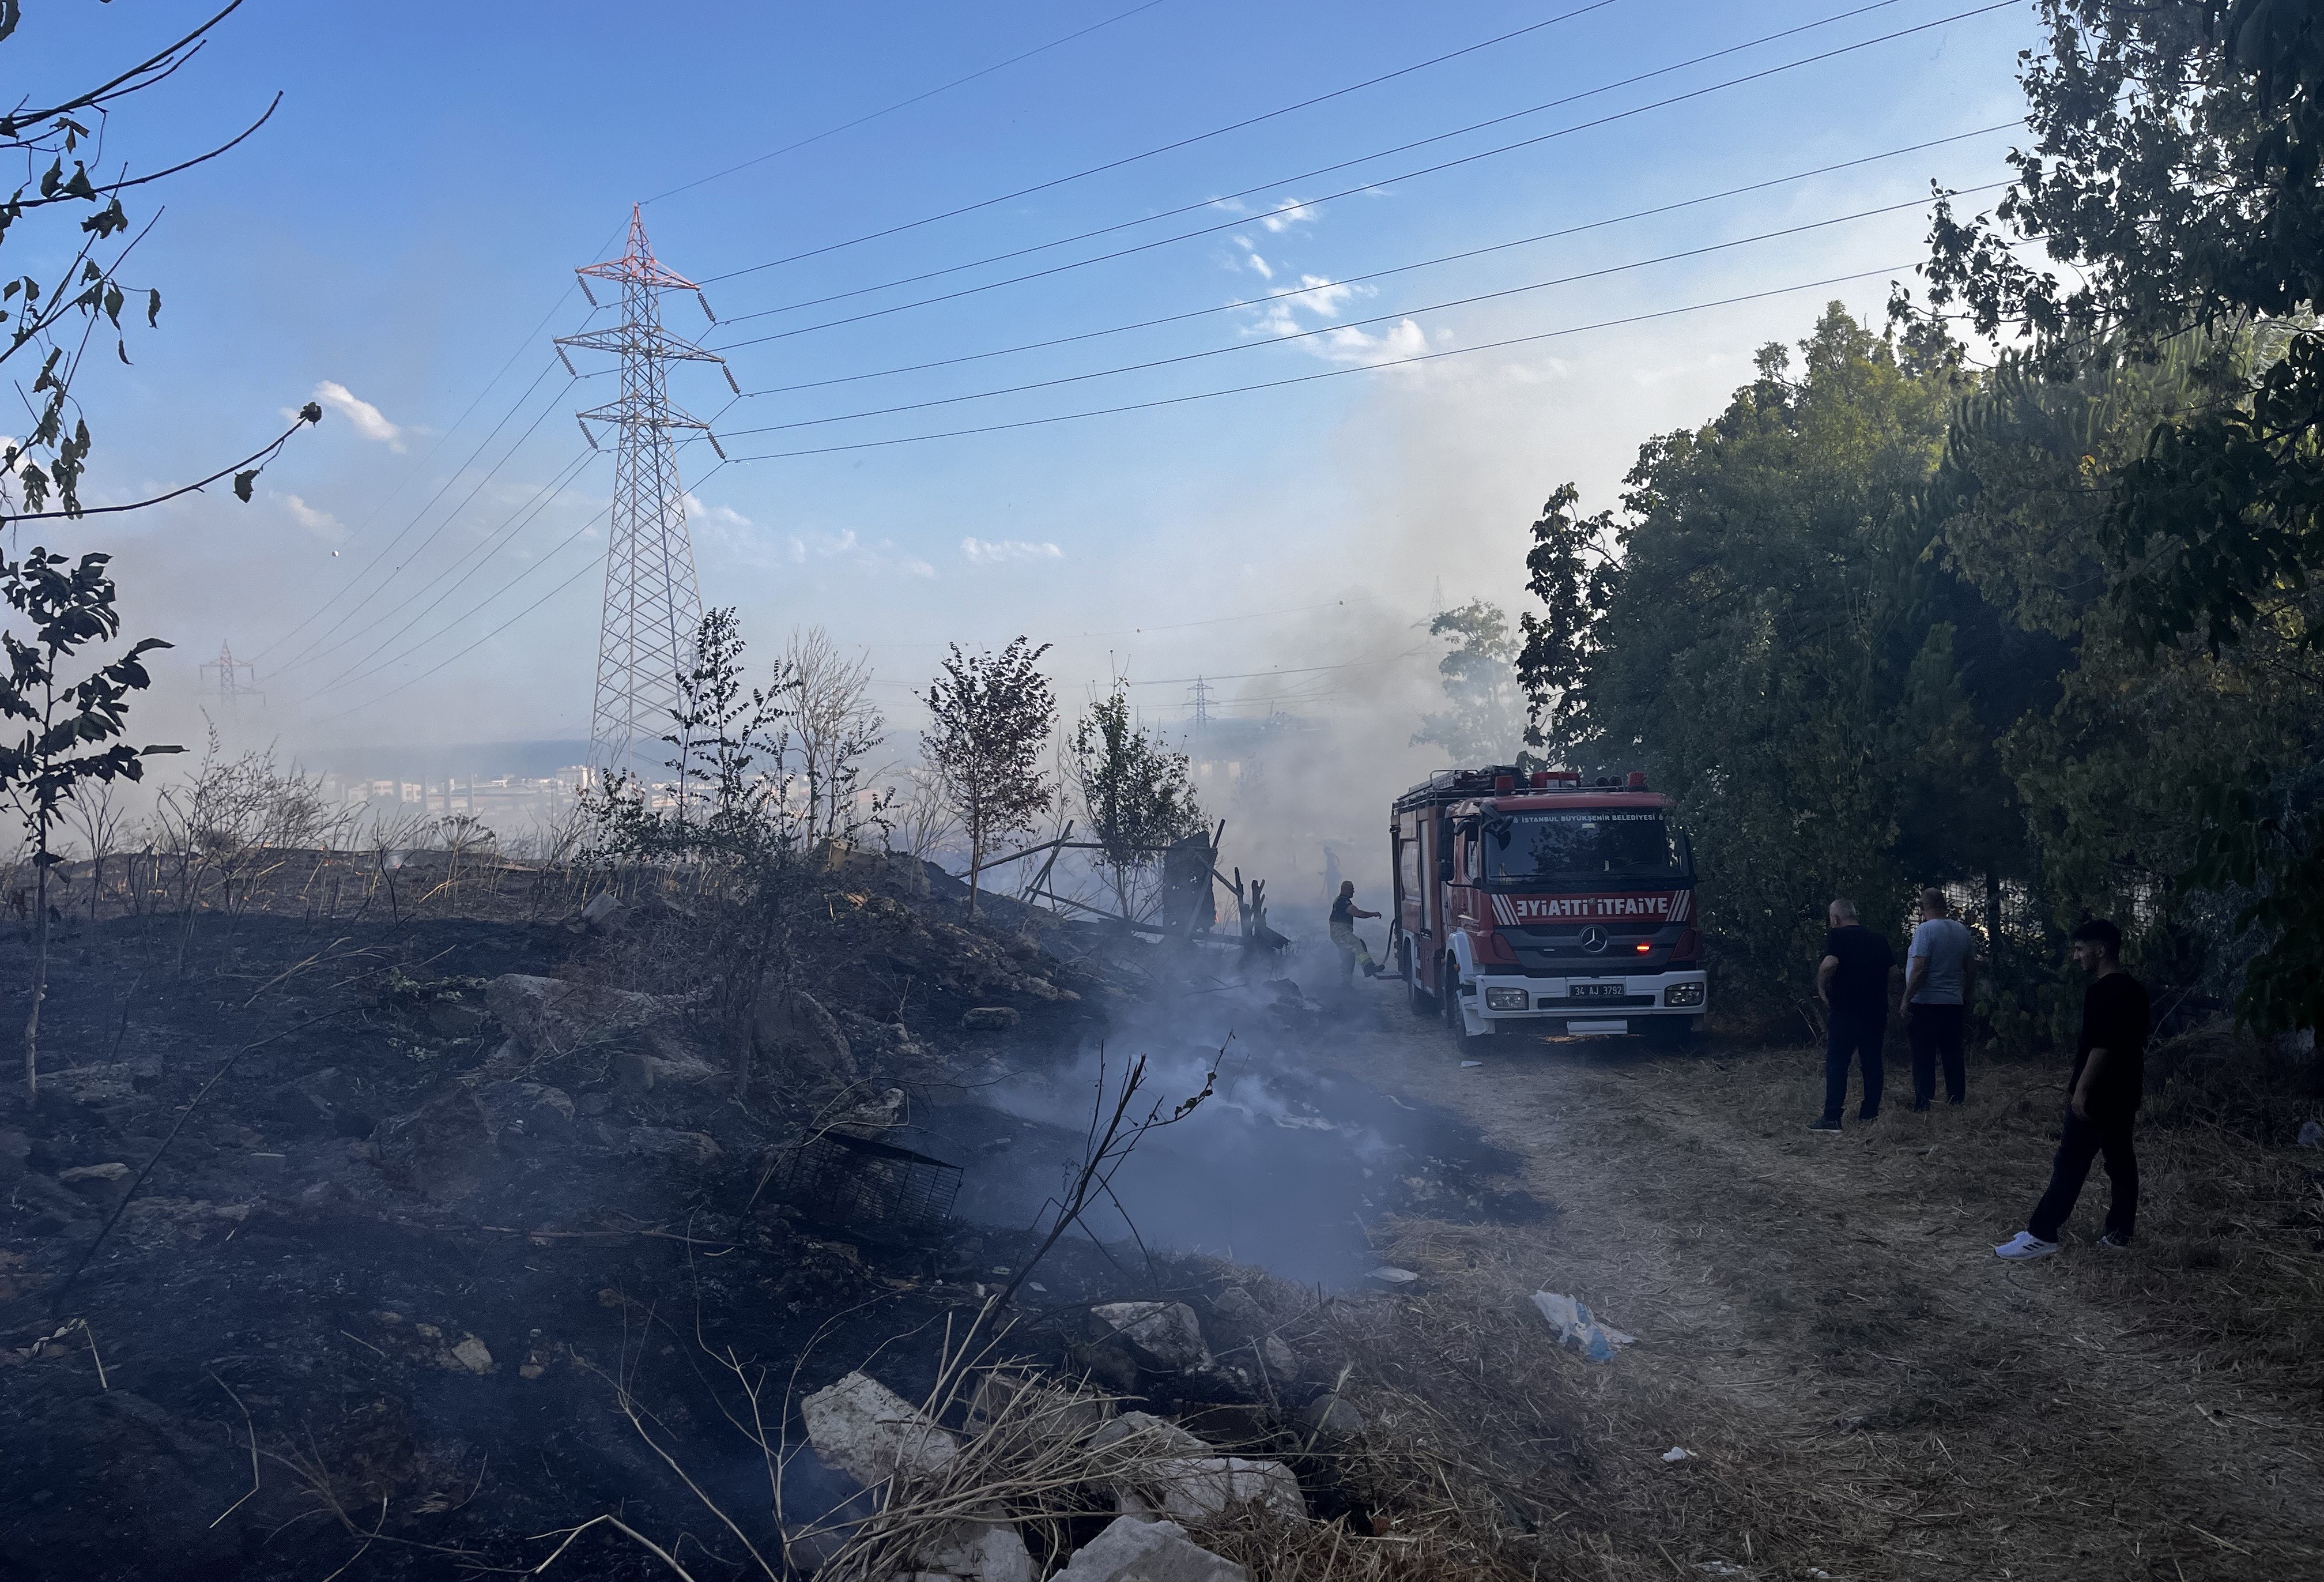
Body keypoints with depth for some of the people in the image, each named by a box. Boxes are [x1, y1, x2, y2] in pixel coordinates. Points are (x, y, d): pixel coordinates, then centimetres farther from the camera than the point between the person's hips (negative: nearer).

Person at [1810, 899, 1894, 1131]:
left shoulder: (1836, 935, -7)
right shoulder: (1878, 939, 13)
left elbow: (1829, 964, -23)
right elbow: (1894, 970, 15)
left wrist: (1821, 989, -10)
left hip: (1846, 1011, -6)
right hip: (1877, 1011, 6)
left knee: (1837, 1063, -3)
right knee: (1872, 1062, 14)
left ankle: (1832, 1118, -7)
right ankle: (1870, 1111, 19)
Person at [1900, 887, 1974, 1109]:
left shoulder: (1925, 930, -13)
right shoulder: (1961, 931, 8)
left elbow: (1920, 969, -19)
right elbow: (1967, 969, 14)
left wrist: (1906, 1000, -13)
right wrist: (1966, 999, 24)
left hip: (1925, 1003, -6)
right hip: (1954, 1004, 6)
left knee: (1924, 1059, -2)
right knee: (1953, 1057, 12)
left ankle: (1923, 1105, -3)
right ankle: (1957, 1102, 14)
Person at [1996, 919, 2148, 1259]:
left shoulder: (2102, 991, -19)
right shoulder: (2134, 989, 11)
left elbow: (2101, 1046, -24)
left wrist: (2081, 1090, -21)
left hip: (2098, 1094, -10)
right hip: (2125, 1092, 10)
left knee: (2070, 1163, -8)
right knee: (2120, 1158, 12)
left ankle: (2042, 1235, -7)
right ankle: (2119, 1231, 16)